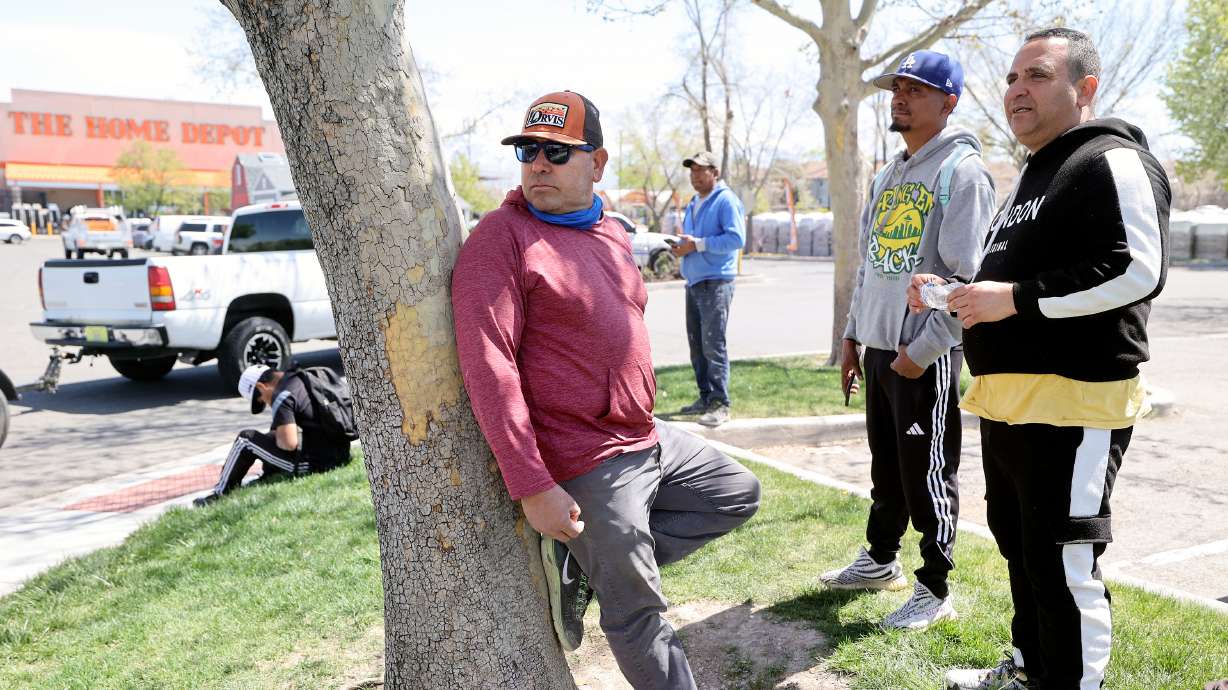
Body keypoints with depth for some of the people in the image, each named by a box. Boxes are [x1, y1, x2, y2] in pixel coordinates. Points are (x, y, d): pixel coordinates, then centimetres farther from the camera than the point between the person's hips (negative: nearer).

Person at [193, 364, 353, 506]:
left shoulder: (283, 396, -14)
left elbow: (289, 444, -20)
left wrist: (277, 436, 1)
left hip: (315, 462, -9)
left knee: (246, 439, 2)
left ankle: (220, 493, 14)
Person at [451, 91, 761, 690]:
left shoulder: (612, 234, 10)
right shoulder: (502, 237, -15)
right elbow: (488, 369, -22)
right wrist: (531, 487, -25)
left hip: (647, 439, 8)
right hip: (588, 467, -8)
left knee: (738, 494, 19)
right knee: (637, 614, 2)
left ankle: (584, 563, 11)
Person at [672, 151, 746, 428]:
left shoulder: (726, 200, -7)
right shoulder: (693, 204, 20)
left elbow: (736, 238, -17)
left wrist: (697, 244, -18)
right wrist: (681, 246, 5)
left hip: (716, 282, -9)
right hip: (693, 281, 9)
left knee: (713, 344, -11)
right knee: (697, 344, 11)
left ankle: (720, 404, -8)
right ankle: (705, 397, 20)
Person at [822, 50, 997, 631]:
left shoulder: (963, 172, -10)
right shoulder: (886, 177, 16)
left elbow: (968, 275, -16)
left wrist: (922, 351, -18)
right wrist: (852, 336, 16)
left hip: (926, 354, -7)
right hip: (877, 346, 8)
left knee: (927, 474, 2)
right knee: (885, 467, 18)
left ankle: (934, 590, 15)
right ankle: (881, 560, 34)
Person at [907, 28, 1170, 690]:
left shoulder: (1112, 162, -9)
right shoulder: (1030, 175, 21)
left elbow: (1138, 270, -21)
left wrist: (1015, 298, -21)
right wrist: (953, 293, 12)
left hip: (1070, 404, -10)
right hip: (1006, 402, 10)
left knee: (1063, 565, -5)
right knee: (1018, 542, 20)